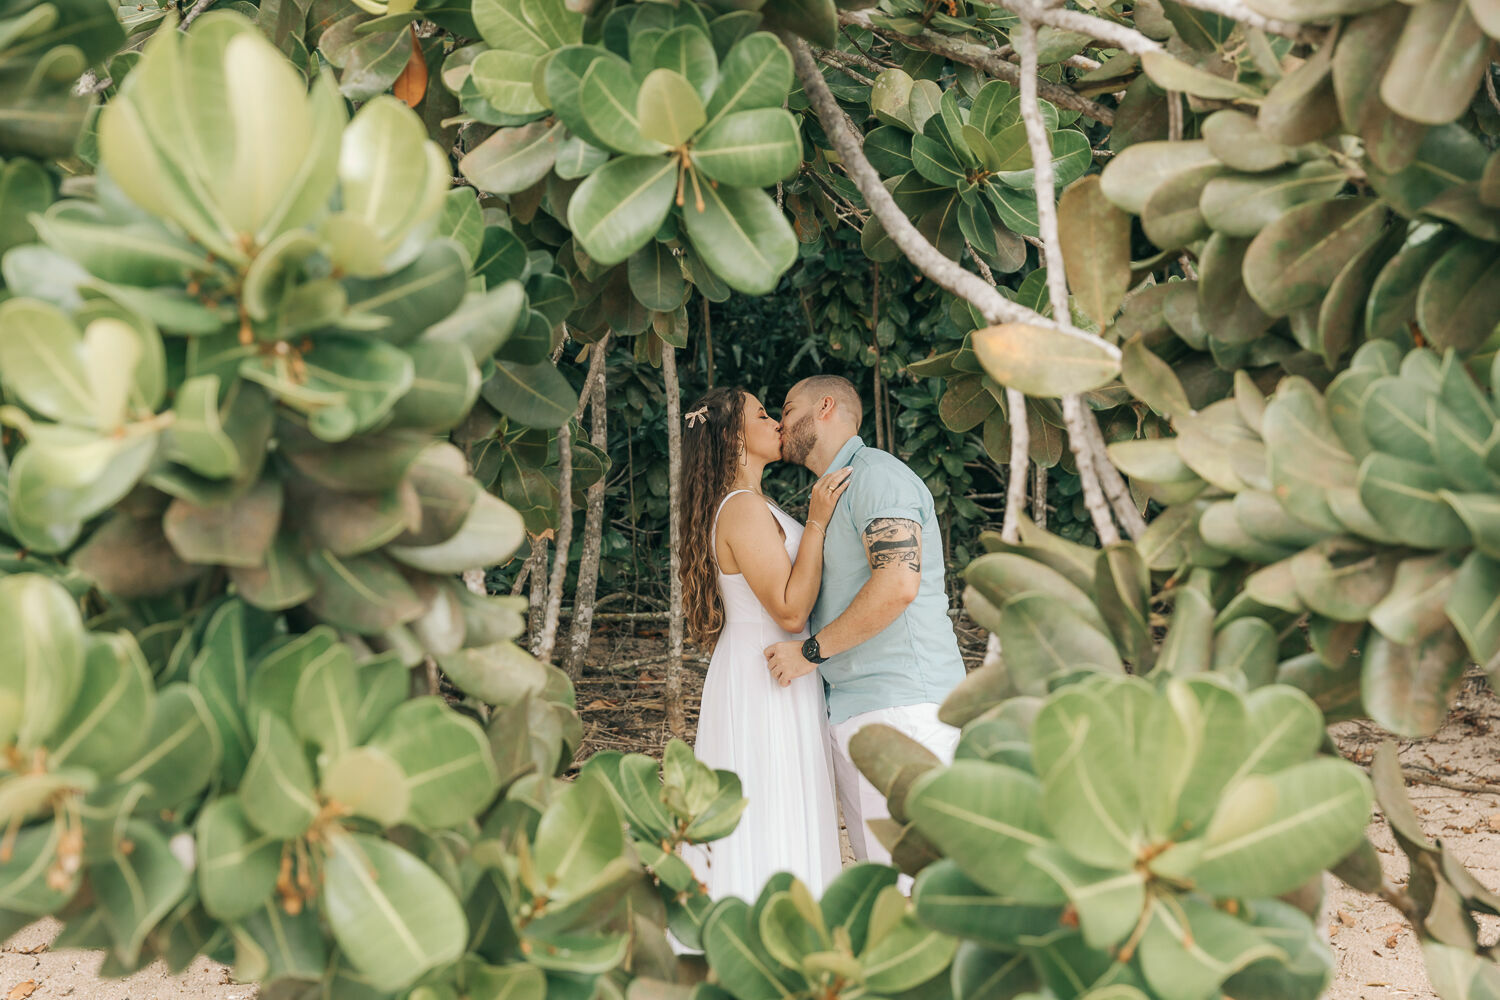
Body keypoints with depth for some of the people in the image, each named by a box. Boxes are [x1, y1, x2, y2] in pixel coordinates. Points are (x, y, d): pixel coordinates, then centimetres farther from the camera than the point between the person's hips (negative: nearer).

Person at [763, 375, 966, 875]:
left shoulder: (877, 474, -7)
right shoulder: (833, 497, 24)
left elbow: (897, 584, -22)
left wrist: (812, 650, -15)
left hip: (900, 706, -10)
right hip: (851, 711, 10)